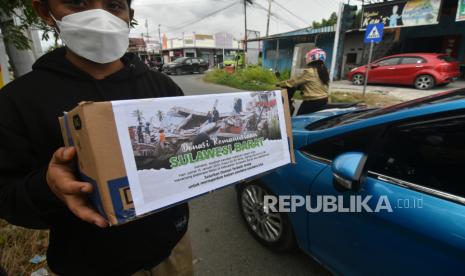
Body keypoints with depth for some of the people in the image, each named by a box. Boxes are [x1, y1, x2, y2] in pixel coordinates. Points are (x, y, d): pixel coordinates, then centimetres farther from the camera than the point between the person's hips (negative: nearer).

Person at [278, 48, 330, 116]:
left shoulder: (309, 72, -16)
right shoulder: (324, 71, 9)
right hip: (324, 101, 9)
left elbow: (296, 81, -9)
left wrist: (281, 84, 1)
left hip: (312, 102, -9)